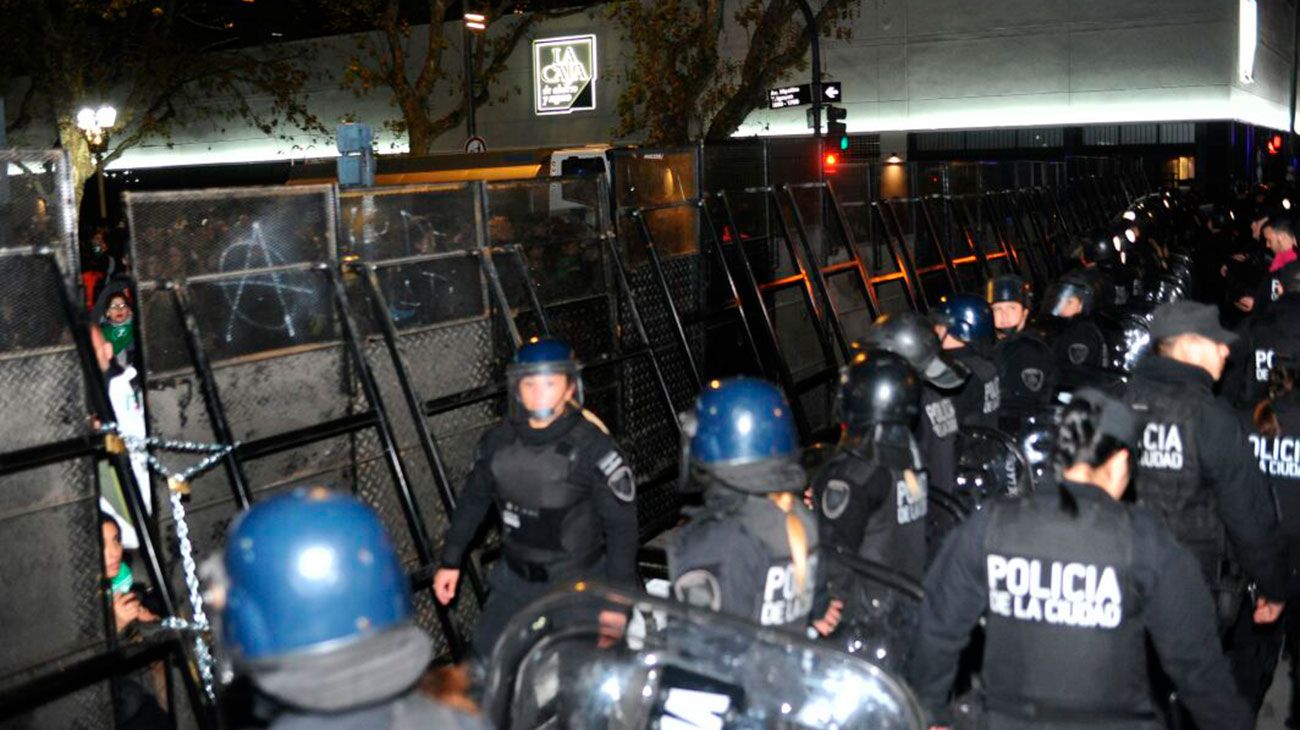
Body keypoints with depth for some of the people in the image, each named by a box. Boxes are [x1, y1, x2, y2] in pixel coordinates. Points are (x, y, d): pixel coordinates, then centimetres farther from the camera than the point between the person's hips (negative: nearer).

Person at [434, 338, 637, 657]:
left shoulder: (593, 448, -18)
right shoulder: (498, 441, -3)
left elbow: (622, 524, -14)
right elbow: (473, 500, 11)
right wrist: (450, 561, 13)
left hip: (576, 584, -5)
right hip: (515, 579, 5)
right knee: (482, 658, 14)